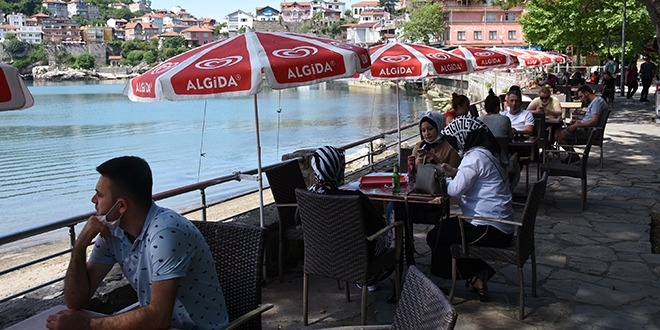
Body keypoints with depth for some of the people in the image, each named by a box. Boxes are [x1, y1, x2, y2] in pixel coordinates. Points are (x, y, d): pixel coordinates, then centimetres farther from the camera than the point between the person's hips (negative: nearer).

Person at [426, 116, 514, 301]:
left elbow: (455, 190, -23)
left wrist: (445, 179, -3)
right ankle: (480, 272, 15)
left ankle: (474, 277, 9)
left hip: (490, 230, -10)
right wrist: (456, 173, 7)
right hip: (502, 226, 10)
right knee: (446, 228, 23)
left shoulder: (476, 156, -18)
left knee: (435, 237, 2)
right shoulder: (488, 154, 13)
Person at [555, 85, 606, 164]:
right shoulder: (594, 101, 19)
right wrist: (579, 122, 12)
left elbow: (594, 122, -24)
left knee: (559, 136, -18)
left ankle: (574, 157, -5)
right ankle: (571, 155, 7)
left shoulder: (597, 101, -15)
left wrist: (576, 126, -20)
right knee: (558, 132, 12)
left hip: (589, 133, -11)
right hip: (585, 130, 11)